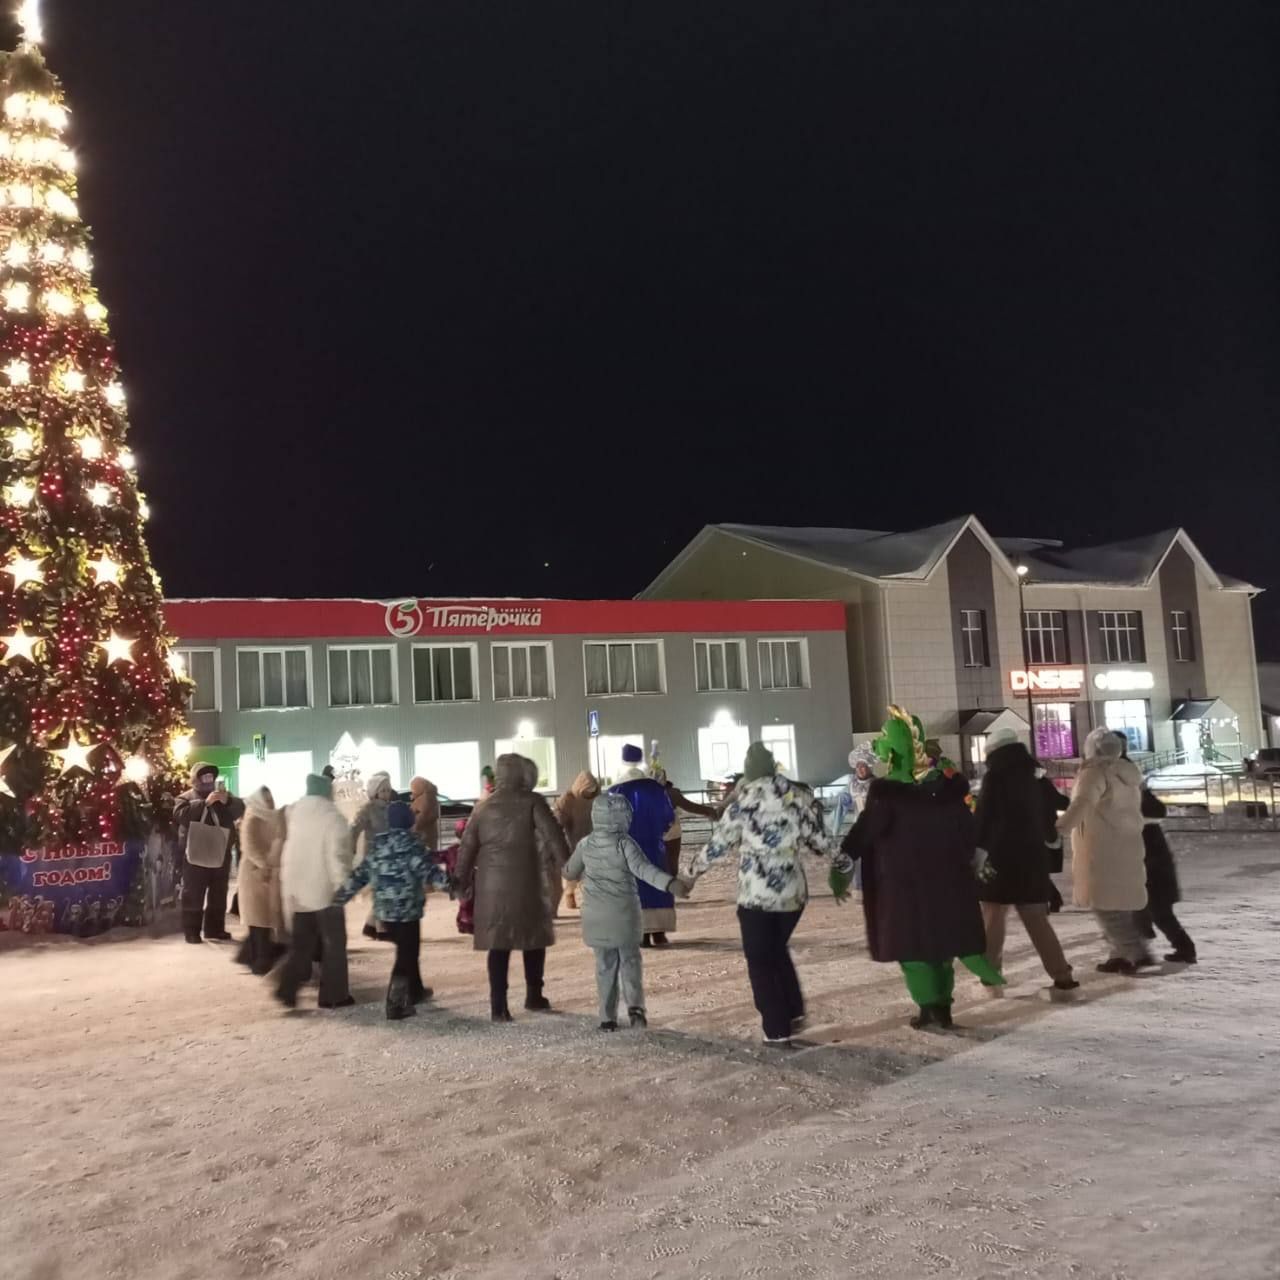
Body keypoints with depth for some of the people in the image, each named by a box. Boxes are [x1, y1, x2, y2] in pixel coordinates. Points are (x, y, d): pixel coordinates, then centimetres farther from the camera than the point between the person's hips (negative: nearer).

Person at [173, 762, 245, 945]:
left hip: (220, 853, 4)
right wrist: (205, 803, -23)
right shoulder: (186, 797, 3)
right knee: (193, 896, -2)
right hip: (196, 853, -4)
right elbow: (180, 815, -17)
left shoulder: (224, 794, 15)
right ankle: (191, 931, 4)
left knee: (218, 896, 9)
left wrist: (227, 801, -17)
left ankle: (215, 929, 17)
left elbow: (240, 810, 2)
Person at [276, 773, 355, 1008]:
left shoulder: (294, 813, 7)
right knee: (333, 943, 5)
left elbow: (289, 852, 12)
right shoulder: (332, 817, -14)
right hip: (324, 890, -6)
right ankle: (333, 995, 8)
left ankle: (287, 989, 4)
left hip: (297, 889, 6)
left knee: (300, 944, 15)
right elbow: (337, 856, -19)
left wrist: (288, 886, 18)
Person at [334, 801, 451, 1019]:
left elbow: (360, 875, 10)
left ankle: (415, 991, 34)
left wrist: (340, 896, 17)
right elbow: (430, 871, -16)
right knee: (406, 955, 0)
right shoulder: (412, 844, -8)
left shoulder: (376, 845, 8)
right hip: (407, 910, -6)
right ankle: (395, 1005, -5)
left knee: (407, 951, 22)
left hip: (383, 911, 6)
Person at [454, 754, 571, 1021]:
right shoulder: (532, 801, -2)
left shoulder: (484, 805, 9)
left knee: (498, 943, 5)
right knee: (534, 937, 14)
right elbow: (553, 836, -8)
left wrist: (463, 880, 15)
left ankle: (498, 1005, 1)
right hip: (526, 881, -3)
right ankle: (534, 997, 20)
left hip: (491, 884, 3)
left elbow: (468, 845, 9)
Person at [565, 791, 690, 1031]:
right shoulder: (624, 843, -12)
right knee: (629, 961, 11)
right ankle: (635, 1005, -9)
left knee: (605, 965, 12)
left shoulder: (585, 844, 2)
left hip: (596, 915, 3)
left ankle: (608, 1018, 12)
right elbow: (644, 870, -27)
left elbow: (570, 872, 16)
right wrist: (671, 883, -37)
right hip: (623, 914, -3)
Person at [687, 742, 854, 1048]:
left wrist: (695, 868, 12)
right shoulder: (801, 796, 0)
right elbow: (821, 840, 7)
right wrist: (844, 865, 25)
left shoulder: (745, 799, -11)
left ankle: (777, 1032, 7)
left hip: (756, 896, -5)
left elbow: (719, 842, -5)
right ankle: (794, 1012, 28)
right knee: (778, 951, 26)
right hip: (794, 892, 5)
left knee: (760, 961, 8)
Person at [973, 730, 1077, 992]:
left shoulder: (995, 778, -7)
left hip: (1000, 857, -5)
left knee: (993, 919, 5)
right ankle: (1062, 977, 3)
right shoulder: (1034, 781, 11)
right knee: (1037, 919, 10)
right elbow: (1045, 819, 17)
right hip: (1033, 856, 5)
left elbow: (983, 819, -9)